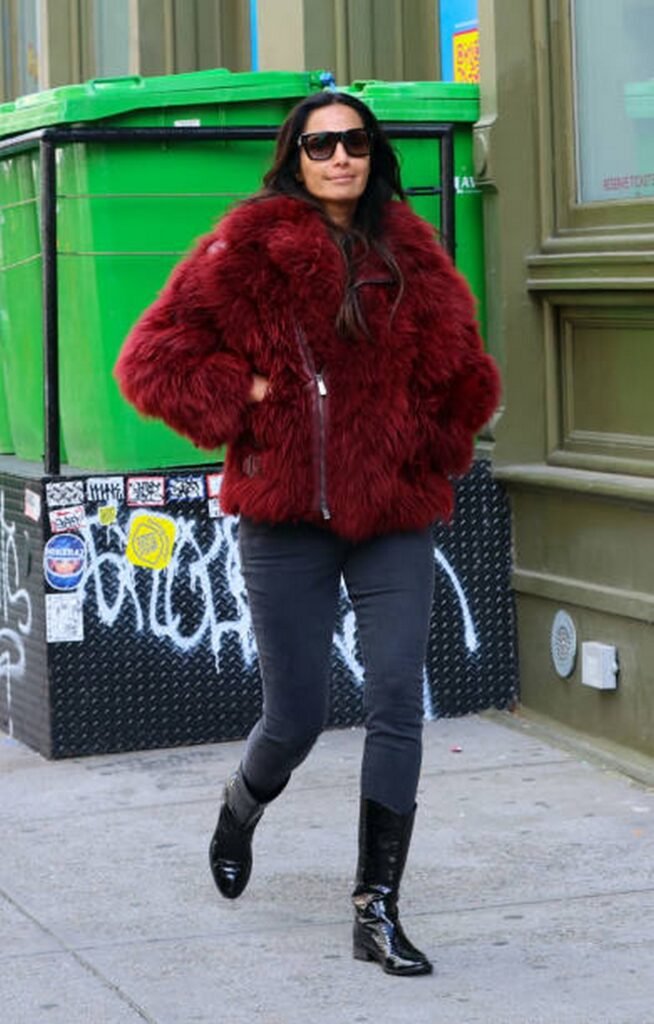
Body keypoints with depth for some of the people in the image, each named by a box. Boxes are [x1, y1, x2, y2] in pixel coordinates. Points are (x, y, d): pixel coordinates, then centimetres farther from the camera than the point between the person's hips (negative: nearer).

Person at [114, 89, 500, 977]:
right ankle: (240, 810, 39)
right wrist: (241, 406, -8)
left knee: (397, 705, -8)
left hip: (393, 518, 2)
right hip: (286, 520, -2)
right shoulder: (249, 248, -3)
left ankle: (378, 911, -1)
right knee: (295, 718, 4)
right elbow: (155, 359, -3)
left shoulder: (409, 253, 6)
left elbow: (463, 377, 16)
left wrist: (431, 454, 7)